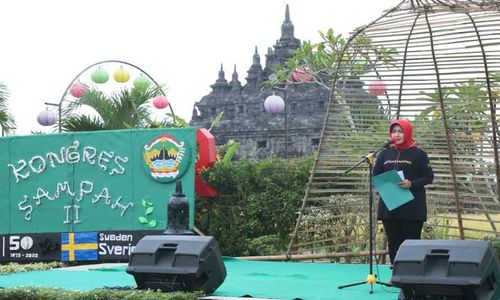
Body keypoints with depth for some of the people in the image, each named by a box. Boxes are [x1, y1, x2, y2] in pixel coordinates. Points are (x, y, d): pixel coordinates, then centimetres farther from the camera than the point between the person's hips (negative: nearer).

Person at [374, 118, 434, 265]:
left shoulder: (418, 154, -1)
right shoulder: (385, 154, 11)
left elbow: (429, 177, -1)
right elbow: (376, 176, 17)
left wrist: (412, 184, -17)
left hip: (412, 208, -4)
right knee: (393, 242, 7)